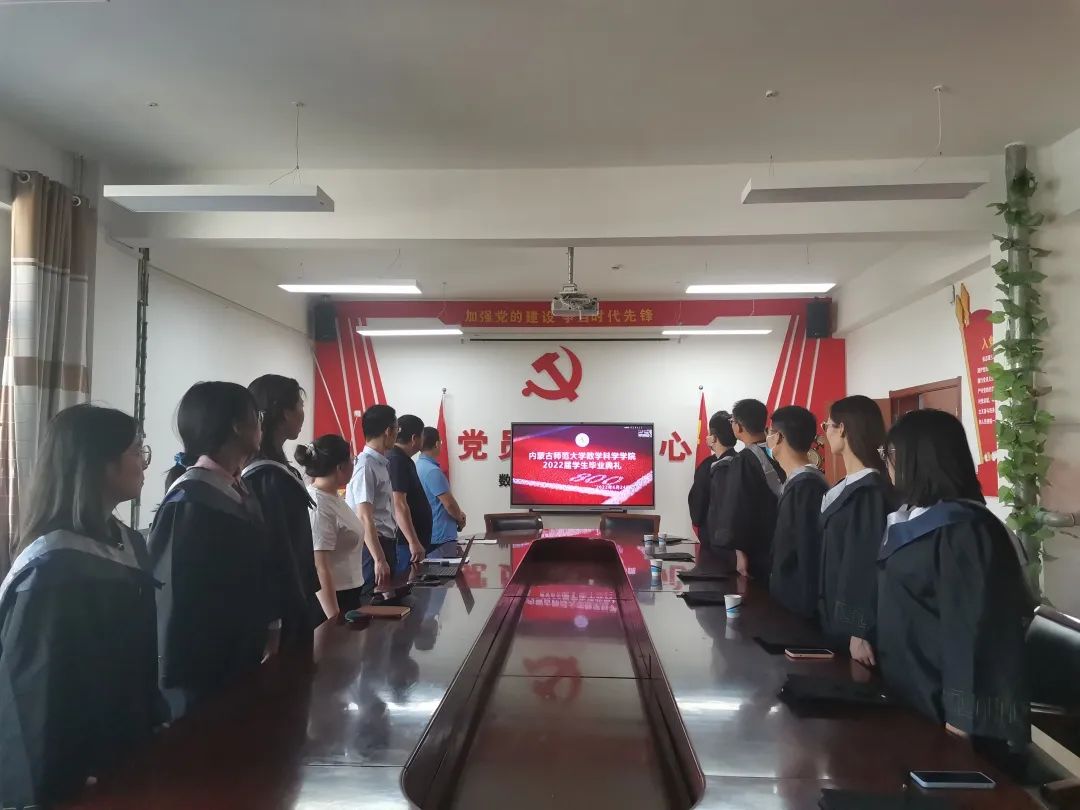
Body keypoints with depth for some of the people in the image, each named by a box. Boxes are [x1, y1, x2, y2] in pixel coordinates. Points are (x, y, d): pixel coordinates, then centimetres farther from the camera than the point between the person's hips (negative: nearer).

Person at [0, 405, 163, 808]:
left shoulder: (129, 544, 1)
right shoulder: (52, 566, -23)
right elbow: (34, 692, -19)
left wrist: (156, 723, 7)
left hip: (129, 748, 7)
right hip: (78, 770, -7)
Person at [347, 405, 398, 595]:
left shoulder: (382, 464, 11)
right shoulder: (366, 465, -17)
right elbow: (364, 518, -22)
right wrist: (379, 559, -24)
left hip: (386, 543, 9)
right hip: (372, 546, -9)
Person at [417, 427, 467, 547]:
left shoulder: (417, 466, 9)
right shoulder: (433, 471, -21)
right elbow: (449, 503, -19)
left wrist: (457, 514, 9)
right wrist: (460, 519, 1)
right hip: (441, 537, -9)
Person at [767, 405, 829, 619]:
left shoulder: (807, 485, -21)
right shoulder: (797, 482, 7)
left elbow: (810, 556, -22)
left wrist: (805, 608, -18)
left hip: (800, 604, -8)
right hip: (789, 599, 8)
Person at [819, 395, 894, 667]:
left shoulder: (871, 491, -19)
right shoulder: (849, 487, 9)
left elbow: (869, 561, -21)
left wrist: (860, 631, -20)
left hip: (856, 623, -9)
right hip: (838, 617, 9)